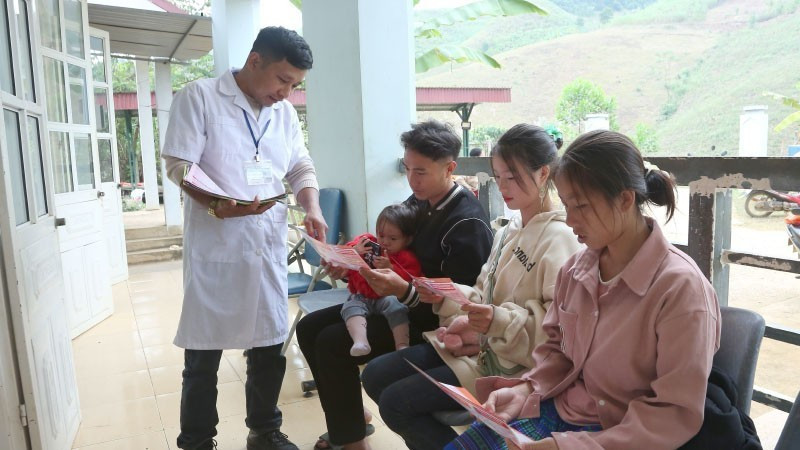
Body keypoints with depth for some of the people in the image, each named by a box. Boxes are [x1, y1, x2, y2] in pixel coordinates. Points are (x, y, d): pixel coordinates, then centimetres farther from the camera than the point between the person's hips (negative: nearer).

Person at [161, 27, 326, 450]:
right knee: (204, 354, 5)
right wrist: (218, 205, -28)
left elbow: (302, 167, 16)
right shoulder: (198, 97, -3)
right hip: (214, 246, -5)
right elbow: (179, 166, -10)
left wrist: (312, 207, -3)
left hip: (269, 244, 5)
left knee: (270, 344, 13)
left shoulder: (284, 111, 13)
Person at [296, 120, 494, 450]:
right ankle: (349, 415, 20)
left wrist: (403, 290, -37)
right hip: (395, 302, 9)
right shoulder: (417, 202, 2)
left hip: (431, 323, -9)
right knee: (309, 328, 4)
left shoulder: (468, 224, -22)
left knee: (332, 343, -21)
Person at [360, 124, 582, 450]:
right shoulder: (509, 231, 12)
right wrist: (447, 297, -4)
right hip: (479, 345, 9)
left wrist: (501, 322, -32)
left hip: (511, 365, -9)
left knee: (396, 402, -15)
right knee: (375, 376, 4)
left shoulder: (558, 239, -16)